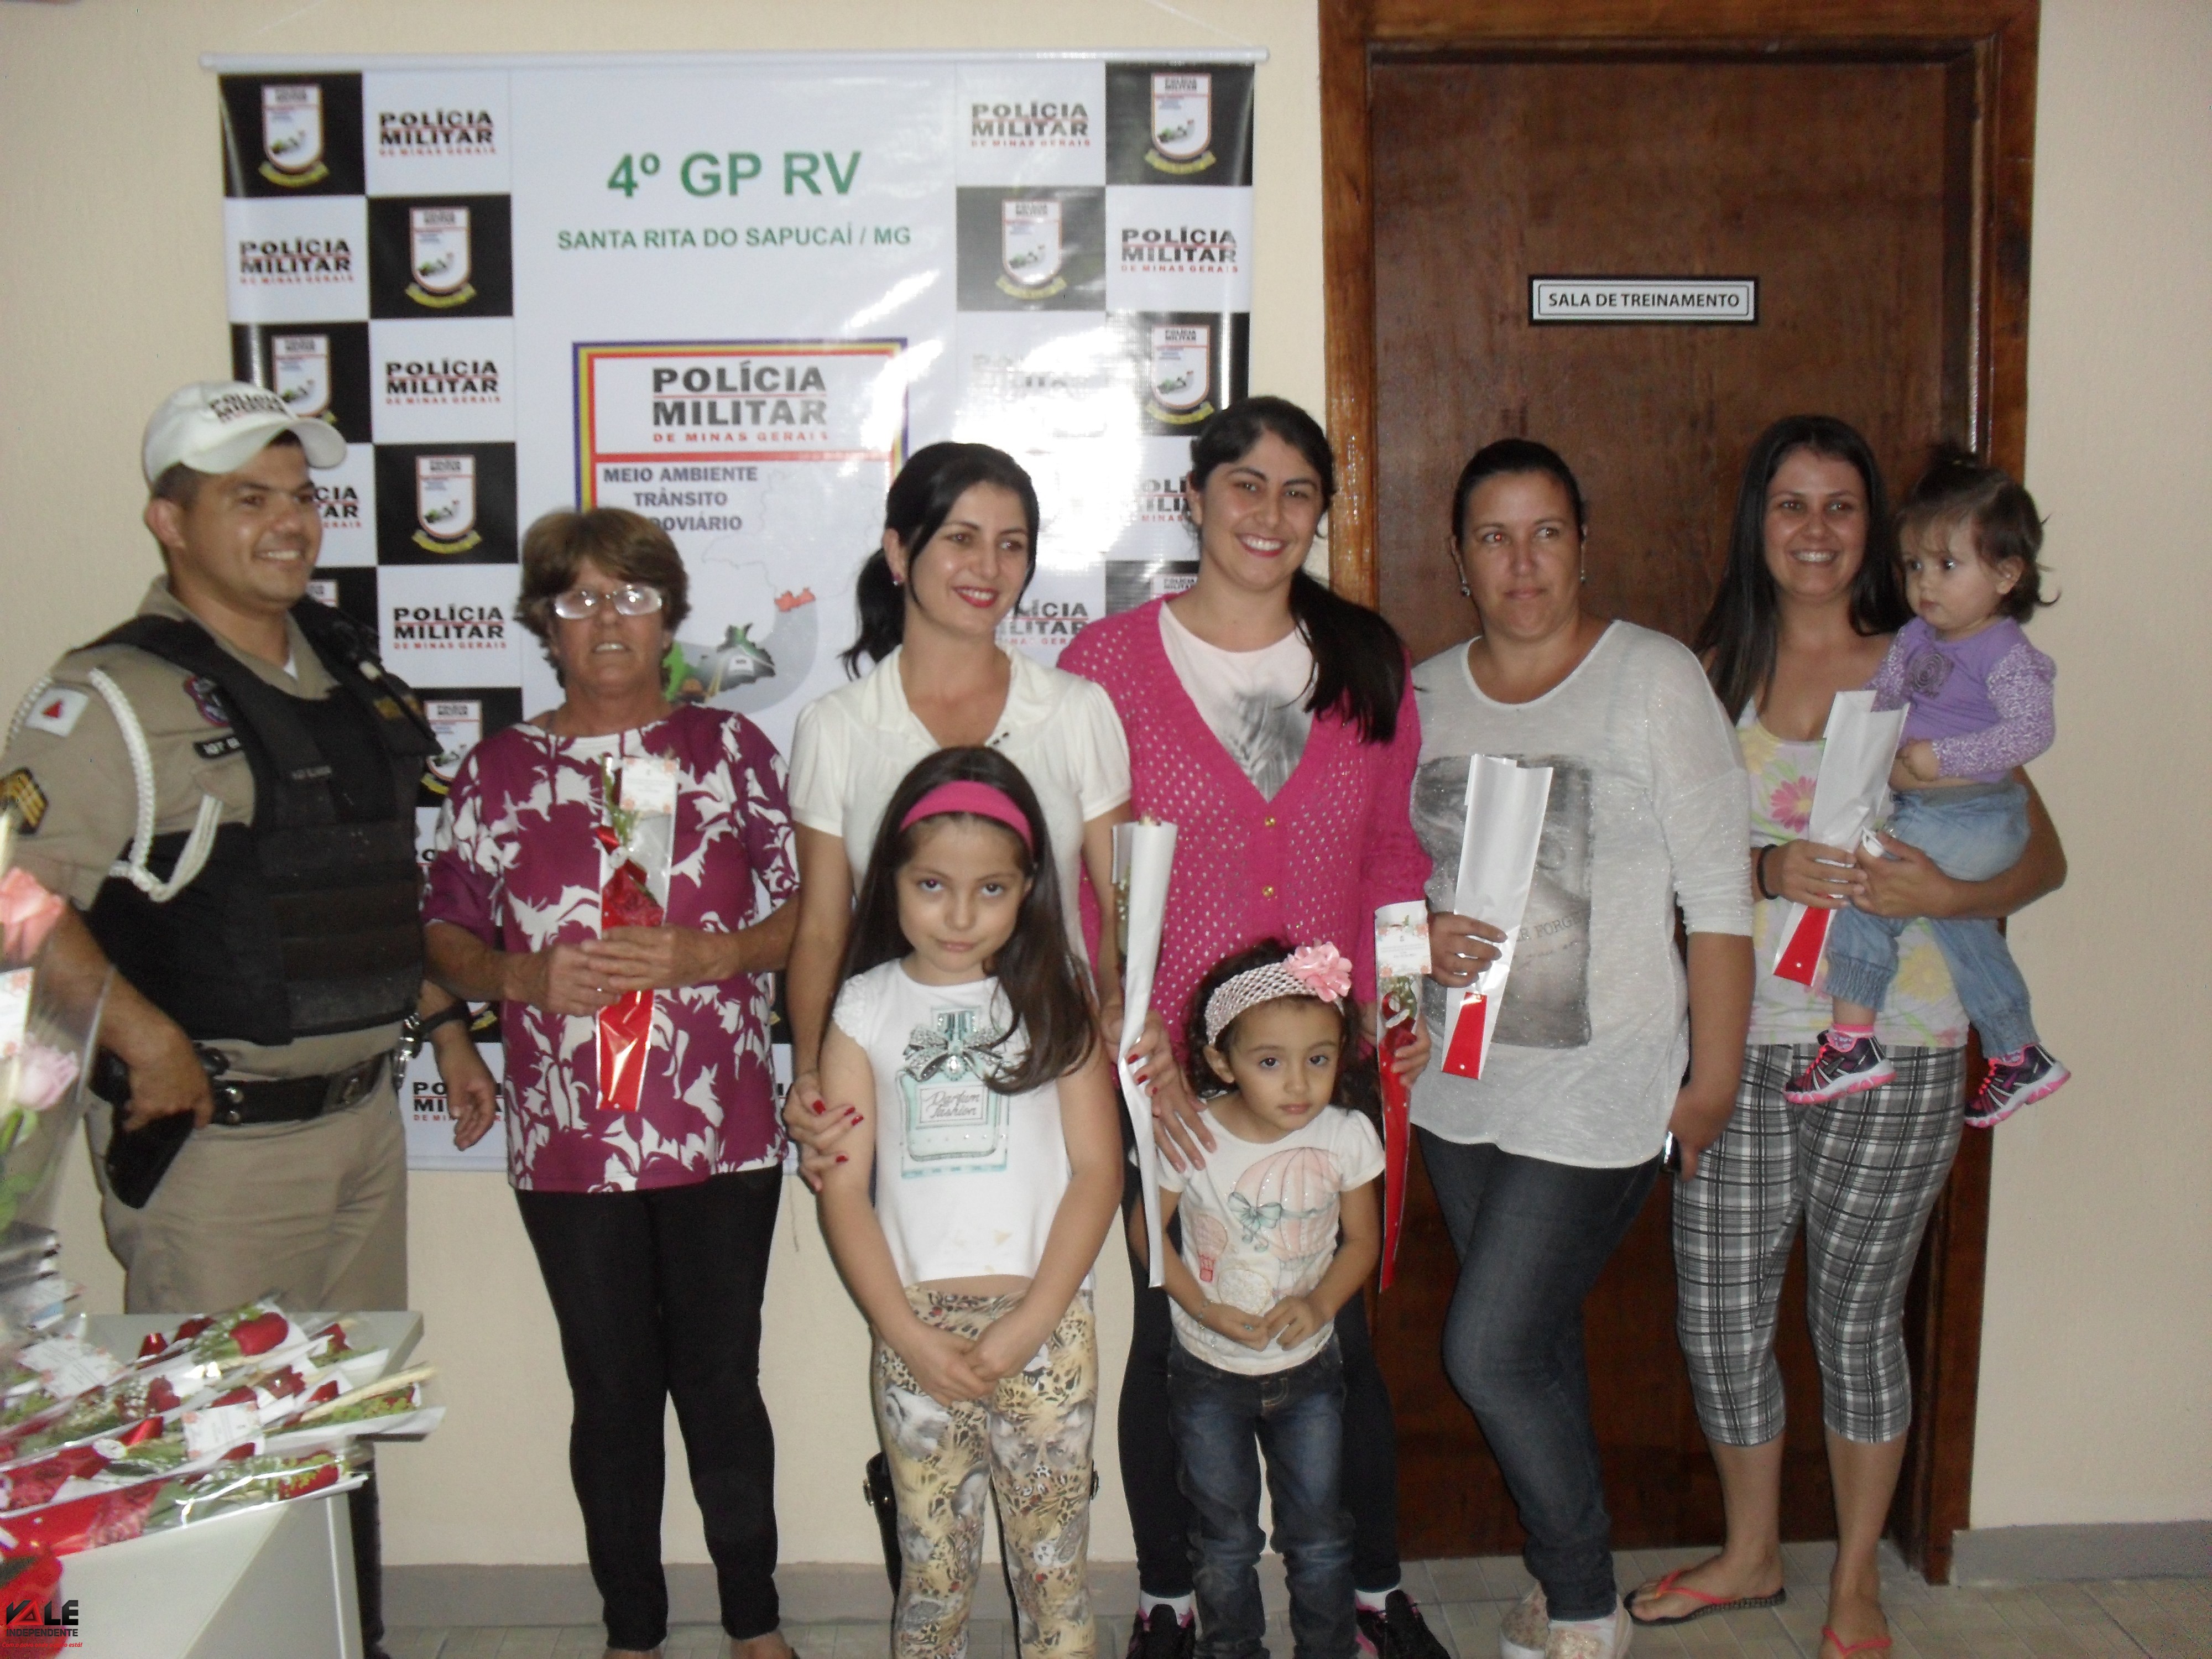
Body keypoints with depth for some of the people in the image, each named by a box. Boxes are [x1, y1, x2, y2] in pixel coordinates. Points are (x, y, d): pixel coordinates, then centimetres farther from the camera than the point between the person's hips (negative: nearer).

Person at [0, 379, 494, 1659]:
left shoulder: (347, 665, 11)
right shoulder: (115, 695, -11)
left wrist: (445, 1022, 18)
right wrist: (147, 1041, -23)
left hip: (362, 1109, 7)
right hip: (218, 1134, -7)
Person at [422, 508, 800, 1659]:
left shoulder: (731, 747, 3)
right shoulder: (499, 769, 5)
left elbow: (801, 911, 3)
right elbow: (443, 936, 8)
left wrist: (700, 957, -14)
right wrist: (526, 977, -11)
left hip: (723, 1132, -1)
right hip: (569, 1143, 1)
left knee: (723, 1380, 9)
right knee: (612, 1392, 12)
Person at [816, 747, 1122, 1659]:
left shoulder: (1056, 1000, 3)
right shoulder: (864, 1009, 4)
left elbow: (1097, 1169, -1)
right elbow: (843, 1187, 1)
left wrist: (1029, 1323, -9)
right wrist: (906, 1333, -7)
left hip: (1045, 1323, 0)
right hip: (915, 1326, 1)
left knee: (1055, 1565, 6)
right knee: (931, 1567, 9)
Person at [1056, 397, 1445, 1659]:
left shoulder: (1369, 663, 6)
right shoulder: (1109, 662, -4)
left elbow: (1393, 853, 13)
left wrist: (1405, 988, -2)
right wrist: (1137, 1053, -13)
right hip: (1165, 1073, -2)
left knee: (1342, 1329, 11)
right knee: (1172, 1332, 11)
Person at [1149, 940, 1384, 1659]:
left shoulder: (1347, 1136, -16)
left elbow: (1362, 1240, -2)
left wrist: (1320, 1303, -19)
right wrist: (1208, 1310, -18)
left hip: (1308, 1369, 1)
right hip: (1208, 1371, -1)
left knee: (1318, 1534, 12)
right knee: (1225, 1538, 15)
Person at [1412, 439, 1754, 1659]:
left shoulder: (1655, 679, -8)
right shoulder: (1421, 695, 5)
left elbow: (1718, 902, -9)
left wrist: (1713, 1086, -9)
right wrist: (1420, 937, -8)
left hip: (1601, 1090, -5)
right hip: (1461, 1079, 5)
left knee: (1489, 1352, -7)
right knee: (1533, 1344, 16)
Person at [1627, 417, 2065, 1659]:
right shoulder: (1715, 672, 5)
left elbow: (2044, 855, 0)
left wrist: (1947, 892, -20)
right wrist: (1767, 869, -16)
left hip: (1892, 1053, -2)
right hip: (1738, 1043, 2)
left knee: (1858, 1319, 11)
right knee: (1718, 1319, 8)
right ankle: (1752, 1554, 34)